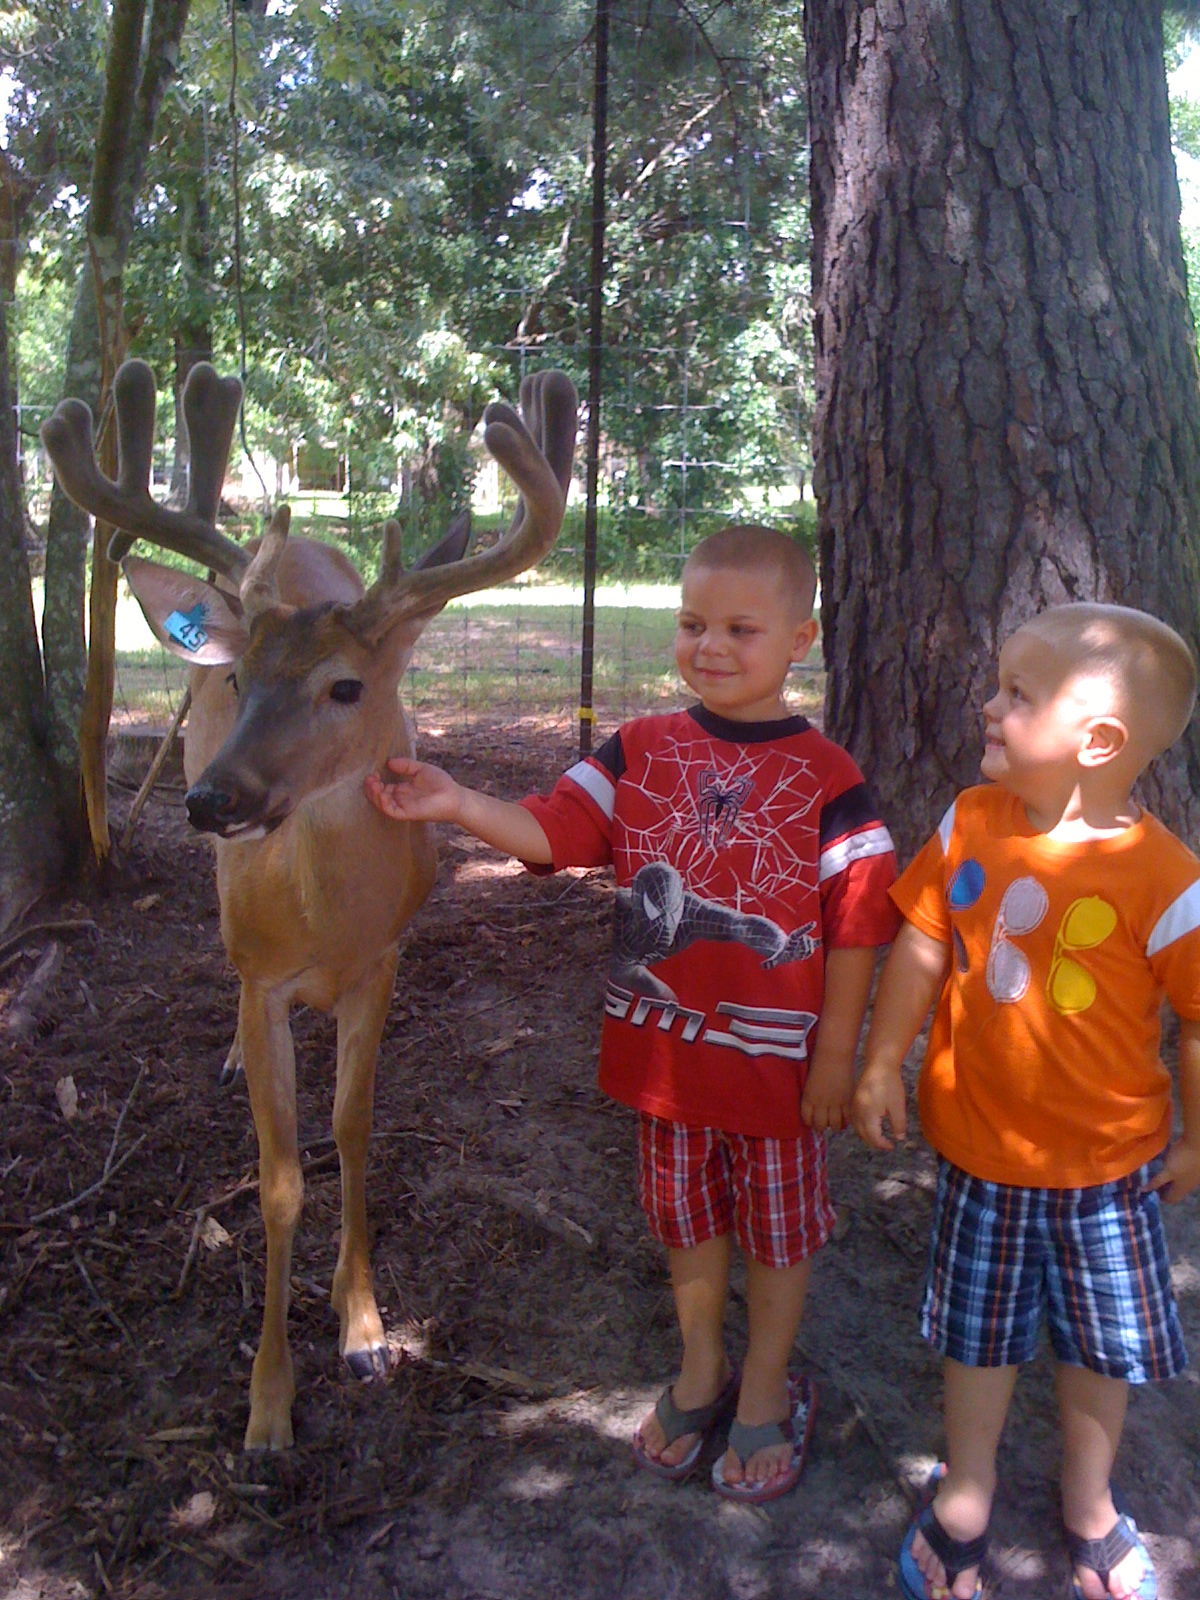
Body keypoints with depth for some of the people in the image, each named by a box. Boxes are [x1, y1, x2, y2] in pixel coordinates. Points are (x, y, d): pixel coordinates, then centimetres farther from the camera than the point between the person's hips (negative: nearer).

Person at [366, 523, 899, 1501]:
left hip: (776, 1059, -2)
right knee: (686, 1218, 21)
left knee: (778, 1231, 16)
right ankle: (700, 1373, 45)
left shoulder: (825, 779, -12)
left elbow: (855, 929, -9)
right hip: (663, 1048, 3)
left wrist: (837, 1056, -9)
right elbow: (550, 832, -11)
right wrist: (459, 804, -28)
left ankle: (766, 1391, 40)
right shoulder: (640, 752, -3)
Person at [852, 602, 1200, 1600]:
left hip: (1106, 1157, -2)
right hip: (978, 1142, 2)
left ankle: (1090, 1505, 46)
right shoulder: (971, 823, -10)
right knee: (979, 1331, 19)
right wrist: (884, 1062, -3)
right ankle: (965, 1497, 44)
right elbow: (923, 943, -2)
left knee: (1101, 1340, 19)